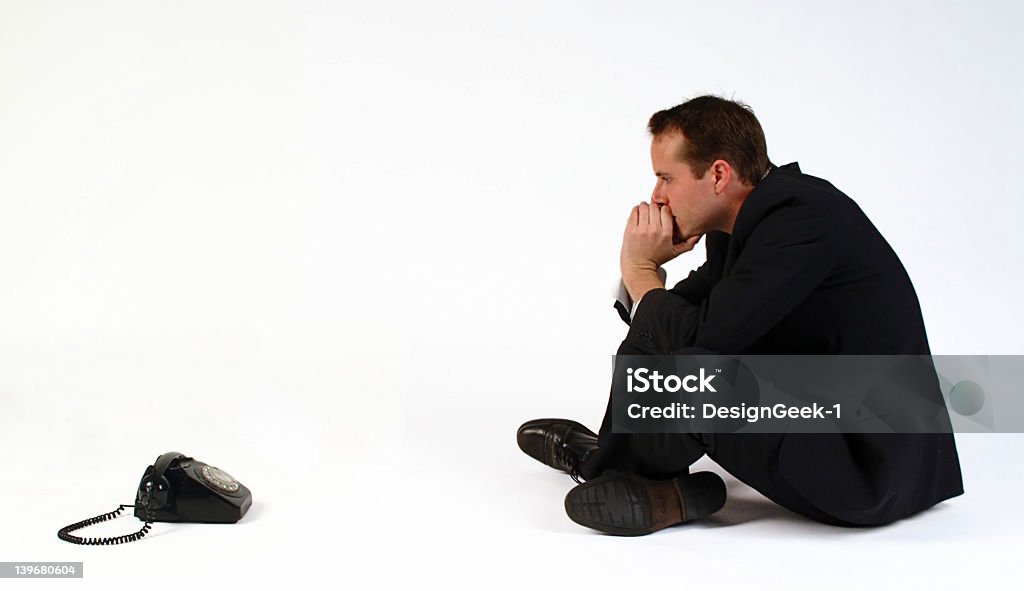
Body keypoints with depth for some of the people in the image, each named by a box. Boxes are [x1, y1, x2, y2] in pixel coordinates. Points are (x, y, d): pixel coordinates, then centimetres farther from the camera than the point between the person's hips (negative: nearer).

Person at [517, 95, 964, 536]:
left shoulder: (801, 217, -22)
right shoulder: (753, 214, 5)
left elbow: (703, 334, -27)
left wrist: (639, 268, -10)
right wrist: (645, 267, -7)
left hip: (867, 472, -9)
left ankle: (624, 466, 4)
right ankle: (615, 455, 26)